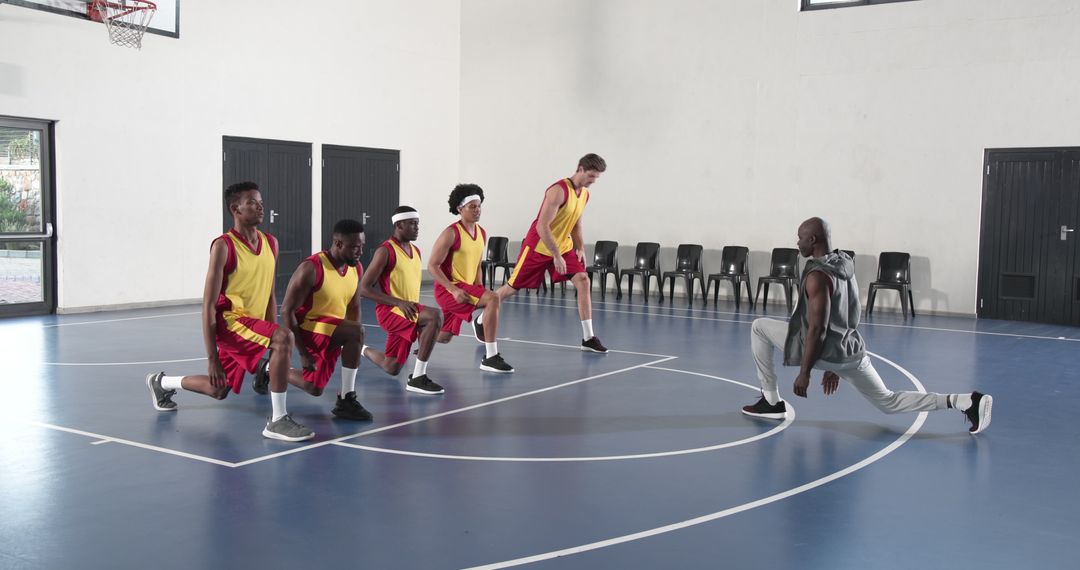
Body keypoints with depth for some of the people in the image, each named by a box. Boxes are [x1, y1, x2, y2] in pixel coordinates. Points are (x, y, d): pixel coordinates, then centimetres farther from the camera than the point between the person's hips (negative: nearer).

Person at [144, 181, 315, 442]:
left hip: (253, 322, 8)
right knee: (285, 338, -32)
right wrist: (212, 358, -18)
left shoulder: (271, 244, 4)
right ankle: (278, 421, -27)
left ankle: (162, 383, 47)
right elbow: (208, 306, -16)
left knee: (219, 390, 20)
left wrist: (272, 335, 8)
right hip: (229, 321, -8)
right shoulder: (223, 246, -16)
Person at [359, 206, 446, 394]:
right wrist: (399, 302, -23)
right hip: (390, 310, -8)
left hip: (409, 310, 8)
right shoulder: (385, 251, -12)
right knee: (435, 317, -32)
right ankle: (417, 378, -26)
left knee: (391, 369, 12)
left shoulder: (416, 251, 12)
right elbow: (364, 288, -15)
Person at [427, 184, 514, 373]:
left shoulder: (482, 233, 8)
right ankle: (490, 358, -27)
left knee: (444, 337, 19)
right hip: (448, 288, -8)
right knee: (492, 299, -27)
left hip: (466, 287, 8)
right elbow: (432, 266, -16)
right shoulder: (451, 233, -16)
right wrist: (454, 290, -23)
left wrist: (479, 291, 7)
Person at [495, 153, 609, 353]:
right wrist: (556, 256, -26)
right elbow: (542, 226, -27)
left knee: (583, 281, -12)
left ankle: (588, 338, -10)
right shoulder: (558, 190, -24)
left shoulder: (585, 194, 3)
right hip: (538, 246, -7)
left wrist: (581, 248, 3)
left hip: (563, 247, 7)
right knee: (512, 288, 4)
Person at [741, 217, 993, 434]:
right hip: (850, 350, 8)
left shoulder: (817, 275, -16)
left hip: (827, 349, -8)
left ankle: (771, 402, 7)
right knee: (888, 402, 17)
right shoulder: (844, 268, 13)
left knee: (760, 328, 5)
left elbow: (817, 329, -21)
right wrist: (834, 367, 26)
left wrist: (804, 372, -15)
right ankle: (966, 401, 3)